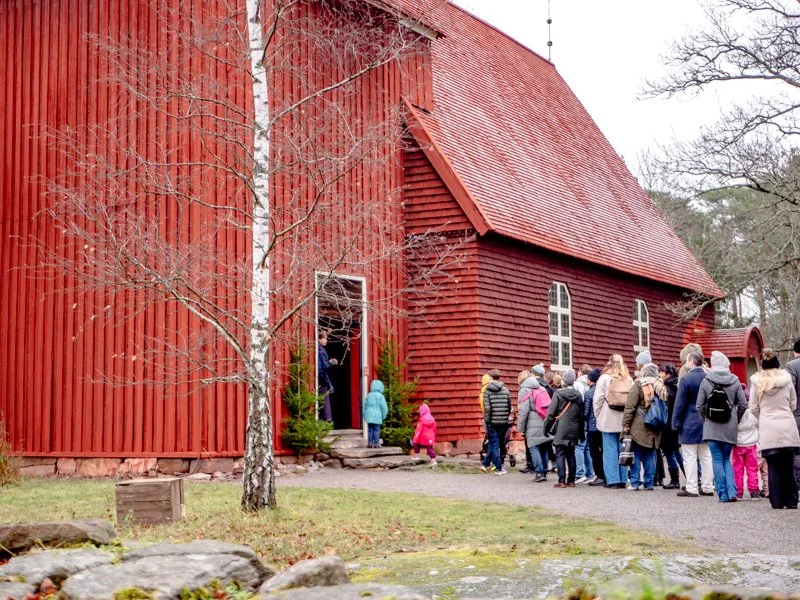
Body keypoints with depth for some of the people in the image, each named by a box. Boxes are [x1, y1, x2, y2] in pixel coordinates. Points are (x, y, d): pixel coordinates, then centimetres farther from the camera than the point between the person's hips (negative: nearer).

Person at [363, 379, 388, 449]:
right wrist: (383, 416, 5)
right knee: (376, 430, 0)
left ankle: (370, 443, 7)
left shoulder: (368, 395, 7)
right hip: (377, 416, -4)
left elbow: (365, 406, 13)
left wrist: (365, 415, 22)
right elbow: (384, 407, -6)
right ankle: (376, 443, -1)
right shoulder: (380, 396, -6)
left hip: (369, 416, 4)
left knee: (370, 429, 8)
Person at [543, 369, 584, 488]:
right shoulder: (578, 395, 6)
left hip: (561, 429, -5)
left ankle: (562, 481, -6)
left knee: (560, 455, -2)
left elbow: (551, 413, -9)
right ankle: (571, 480, 13)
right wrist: (581, 433, 16)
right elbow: (581, 415, 10)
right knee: (571, 455, 11)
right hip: (573, 429, 5)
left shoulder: (558, 394, -8)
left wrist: (547, 427, 1)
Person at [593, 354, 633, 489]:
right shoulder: (629, 380, 5)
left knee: (610, 450, 1)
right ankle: (623, 480, 11)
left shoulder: (604, 378, -6)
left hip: (609, 421, -3)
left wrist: (598, 415, 6)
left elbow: (597, 400, -7)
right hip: (624, 421, 3)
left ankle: (612, 480, -1)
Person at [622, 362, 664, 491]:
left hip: (638, 427, -4)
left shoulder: (638, 386, -8)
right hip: (654, 429, 4)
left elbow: (630, 407, -11)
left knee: (636, 455, 1)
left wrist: (625, 424, -8)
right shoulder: (660, 386, 7)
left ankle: (635, 483, 1)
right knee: (650, 456, 10)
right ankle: (649, 483, 11)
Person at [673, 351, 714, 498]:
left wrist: (675, 422, -5)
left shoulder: (686, 379, -14)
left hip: (690, 424, -6)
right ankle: (708, 487, 16)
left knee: (690, 458, -1)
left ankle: (691, 489, 0)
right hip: (706, 424, 6)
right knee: (706, 457, 12)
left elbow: (680, 404, -13)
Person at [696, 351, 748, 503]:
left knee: (717, 460, 4)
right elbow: (743, 405, -1)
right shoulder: (735, 381, -2)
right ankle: (732, 492, 2)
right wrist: (735, 420, 12)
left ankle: (722, 494, 2)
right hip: (730, 428, 2)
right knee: (727, 459, 14)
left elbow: (700, 406, -4)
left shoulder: (706, 381, -5)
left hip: (711, 428, -2)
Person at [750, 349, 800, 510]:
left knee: (773, 467, 4)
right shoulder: (786, 380, 2)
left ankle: (777, 502, 3)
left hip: (768, 430, -1)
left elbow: (753, 407, 3)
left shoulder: (757, 382, 0)